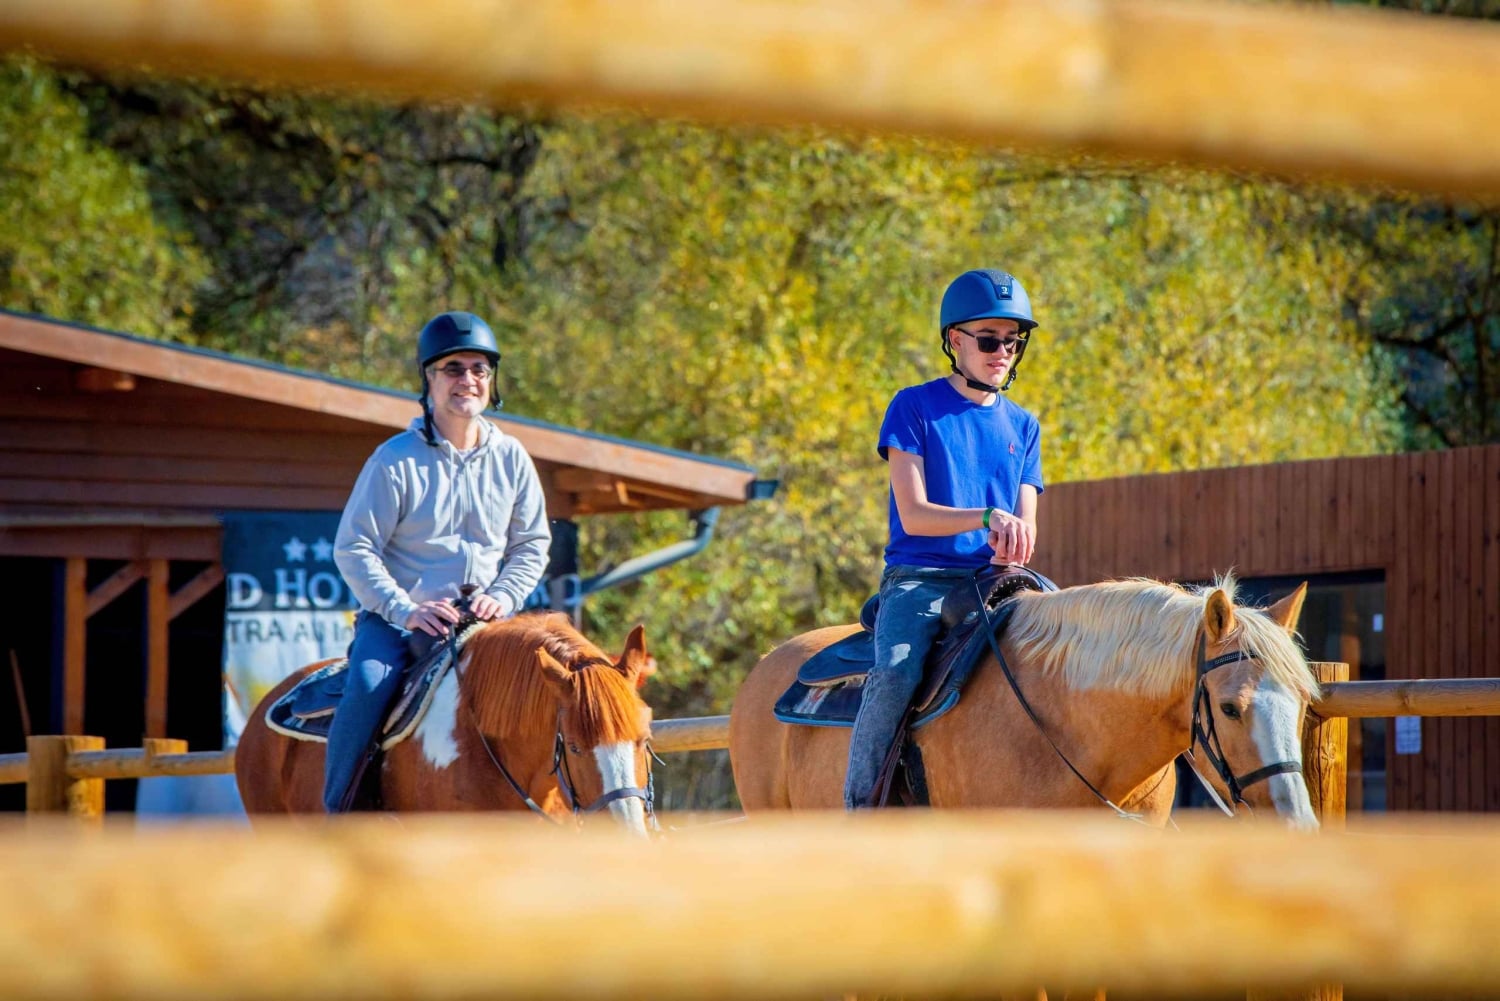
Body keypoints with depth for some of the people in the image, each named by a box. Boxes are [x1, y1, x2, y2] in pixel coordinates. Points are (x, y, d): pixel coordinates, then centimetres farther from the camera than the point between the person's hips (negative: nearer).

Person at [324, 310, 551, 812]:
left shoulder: (511, 458, 7)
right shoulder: (397, 460, -5)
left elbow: (533, 544, 13)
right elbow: (353, 547, -6)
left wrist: (503, 597, -6)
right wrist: (405, 610, -17)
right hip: (394, 620, -3)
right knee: (369, 684, -32)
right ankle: (336, 810, -20)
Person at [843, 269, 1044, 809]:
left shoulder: (1022, 427, 18)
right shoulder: (915, 407, 3)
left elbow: (1024, 526, 11)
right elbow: (914, 515, -6)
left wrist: (1012, 541, -14)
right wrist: (987, 518, -22)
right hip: (918, 580, -4)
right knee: (896, 675, -32)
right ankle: (860, 812, -28)